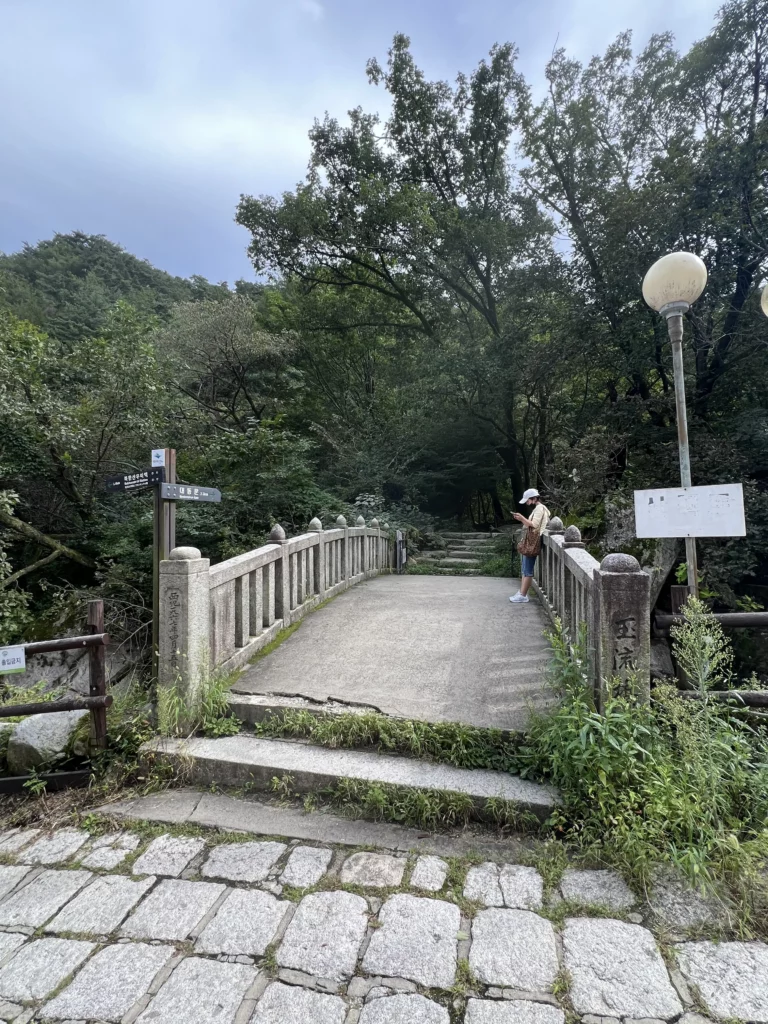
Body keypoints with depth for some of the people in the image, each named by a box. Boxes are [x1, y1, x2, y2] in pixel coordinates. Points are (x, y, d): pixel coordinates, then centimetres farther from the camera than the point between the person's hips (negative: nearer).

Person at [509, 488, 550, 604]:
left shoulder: (539, 508, -11)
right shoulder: (537, 508, 21)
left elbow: (534, 525, -20)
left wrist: (522, 518, -21)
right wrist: (522, 519, 10)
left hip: (532, 543, -11)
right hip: (528, 543, 11)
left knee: (528, 571, -7)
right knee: (525, 570, 11)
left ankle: (523, 596, -4)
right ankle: (522, 593, 16)